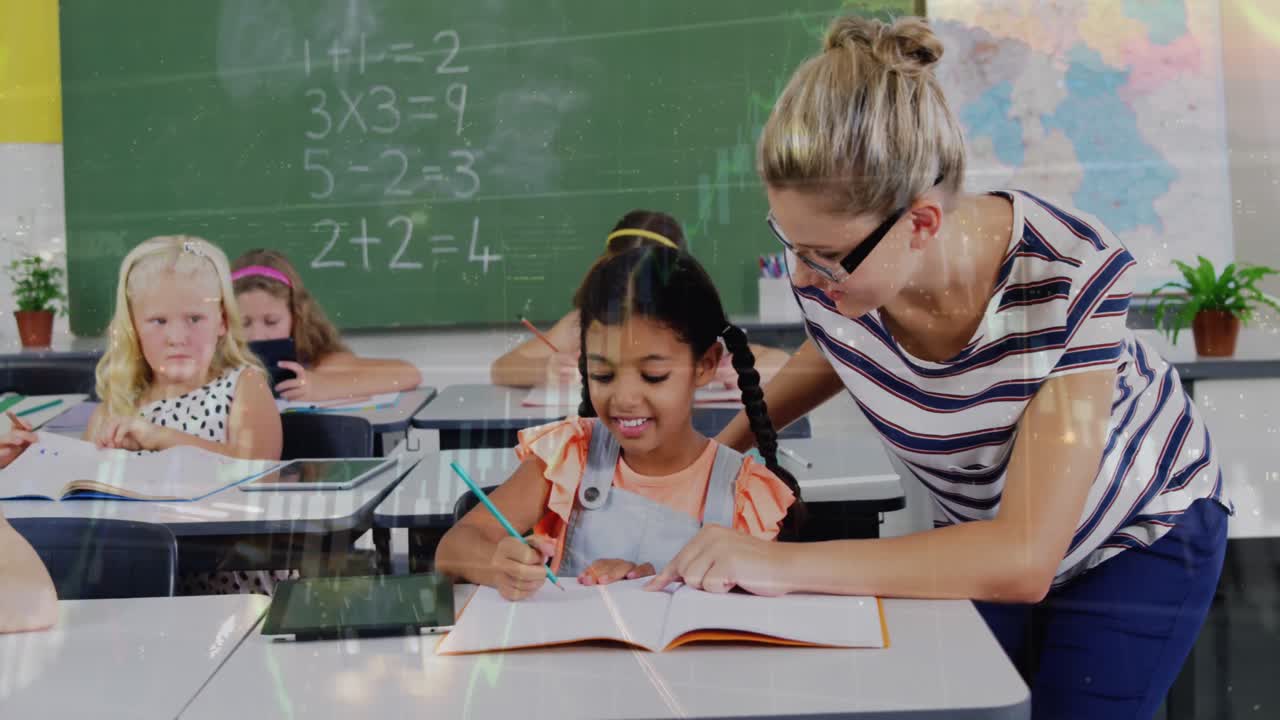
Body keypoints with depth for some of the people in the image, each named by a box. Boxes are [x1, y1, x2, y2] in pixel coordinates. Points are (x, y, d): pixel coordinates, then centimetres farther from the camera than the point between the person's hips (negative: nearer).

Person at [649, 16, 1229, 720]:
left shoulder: (1067, 276, -38)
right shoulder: (826, 277, -26)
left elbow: (1026, 560, -41)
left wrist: (781, 563, -45)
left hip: (1139, 534, -3)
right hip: (984, 536, 4)